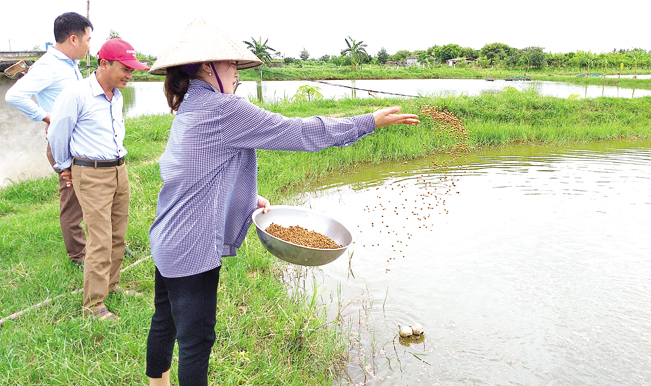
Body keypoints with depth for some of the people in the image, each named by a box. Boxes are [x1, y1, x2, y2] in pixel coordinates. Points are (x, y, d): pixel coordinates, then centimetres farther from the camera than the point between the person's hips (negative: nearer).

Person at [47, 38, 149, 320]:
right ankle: (93, 304, 3)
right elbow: (57, 135, -5)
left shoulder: (117, 96, 8)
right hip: (91, 175, -7)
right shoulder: (76, 95, -14)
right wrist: (66, 167, 8)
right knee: (100, 240, -8)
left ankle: (111, 285, 30)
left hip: (119, 170, 7)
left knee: (118, 235, 13)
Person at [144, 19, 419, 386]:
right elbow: (299, 132, -19)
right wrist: (370, 121, -11)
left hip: (169, 242, 10)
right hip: (192, 249, -10)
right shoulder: (225, 109, -21)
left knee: (165, 324, 25)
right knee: (197, 340, 5)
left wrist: (249, 199, 10)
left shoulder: (190, 110, 10)